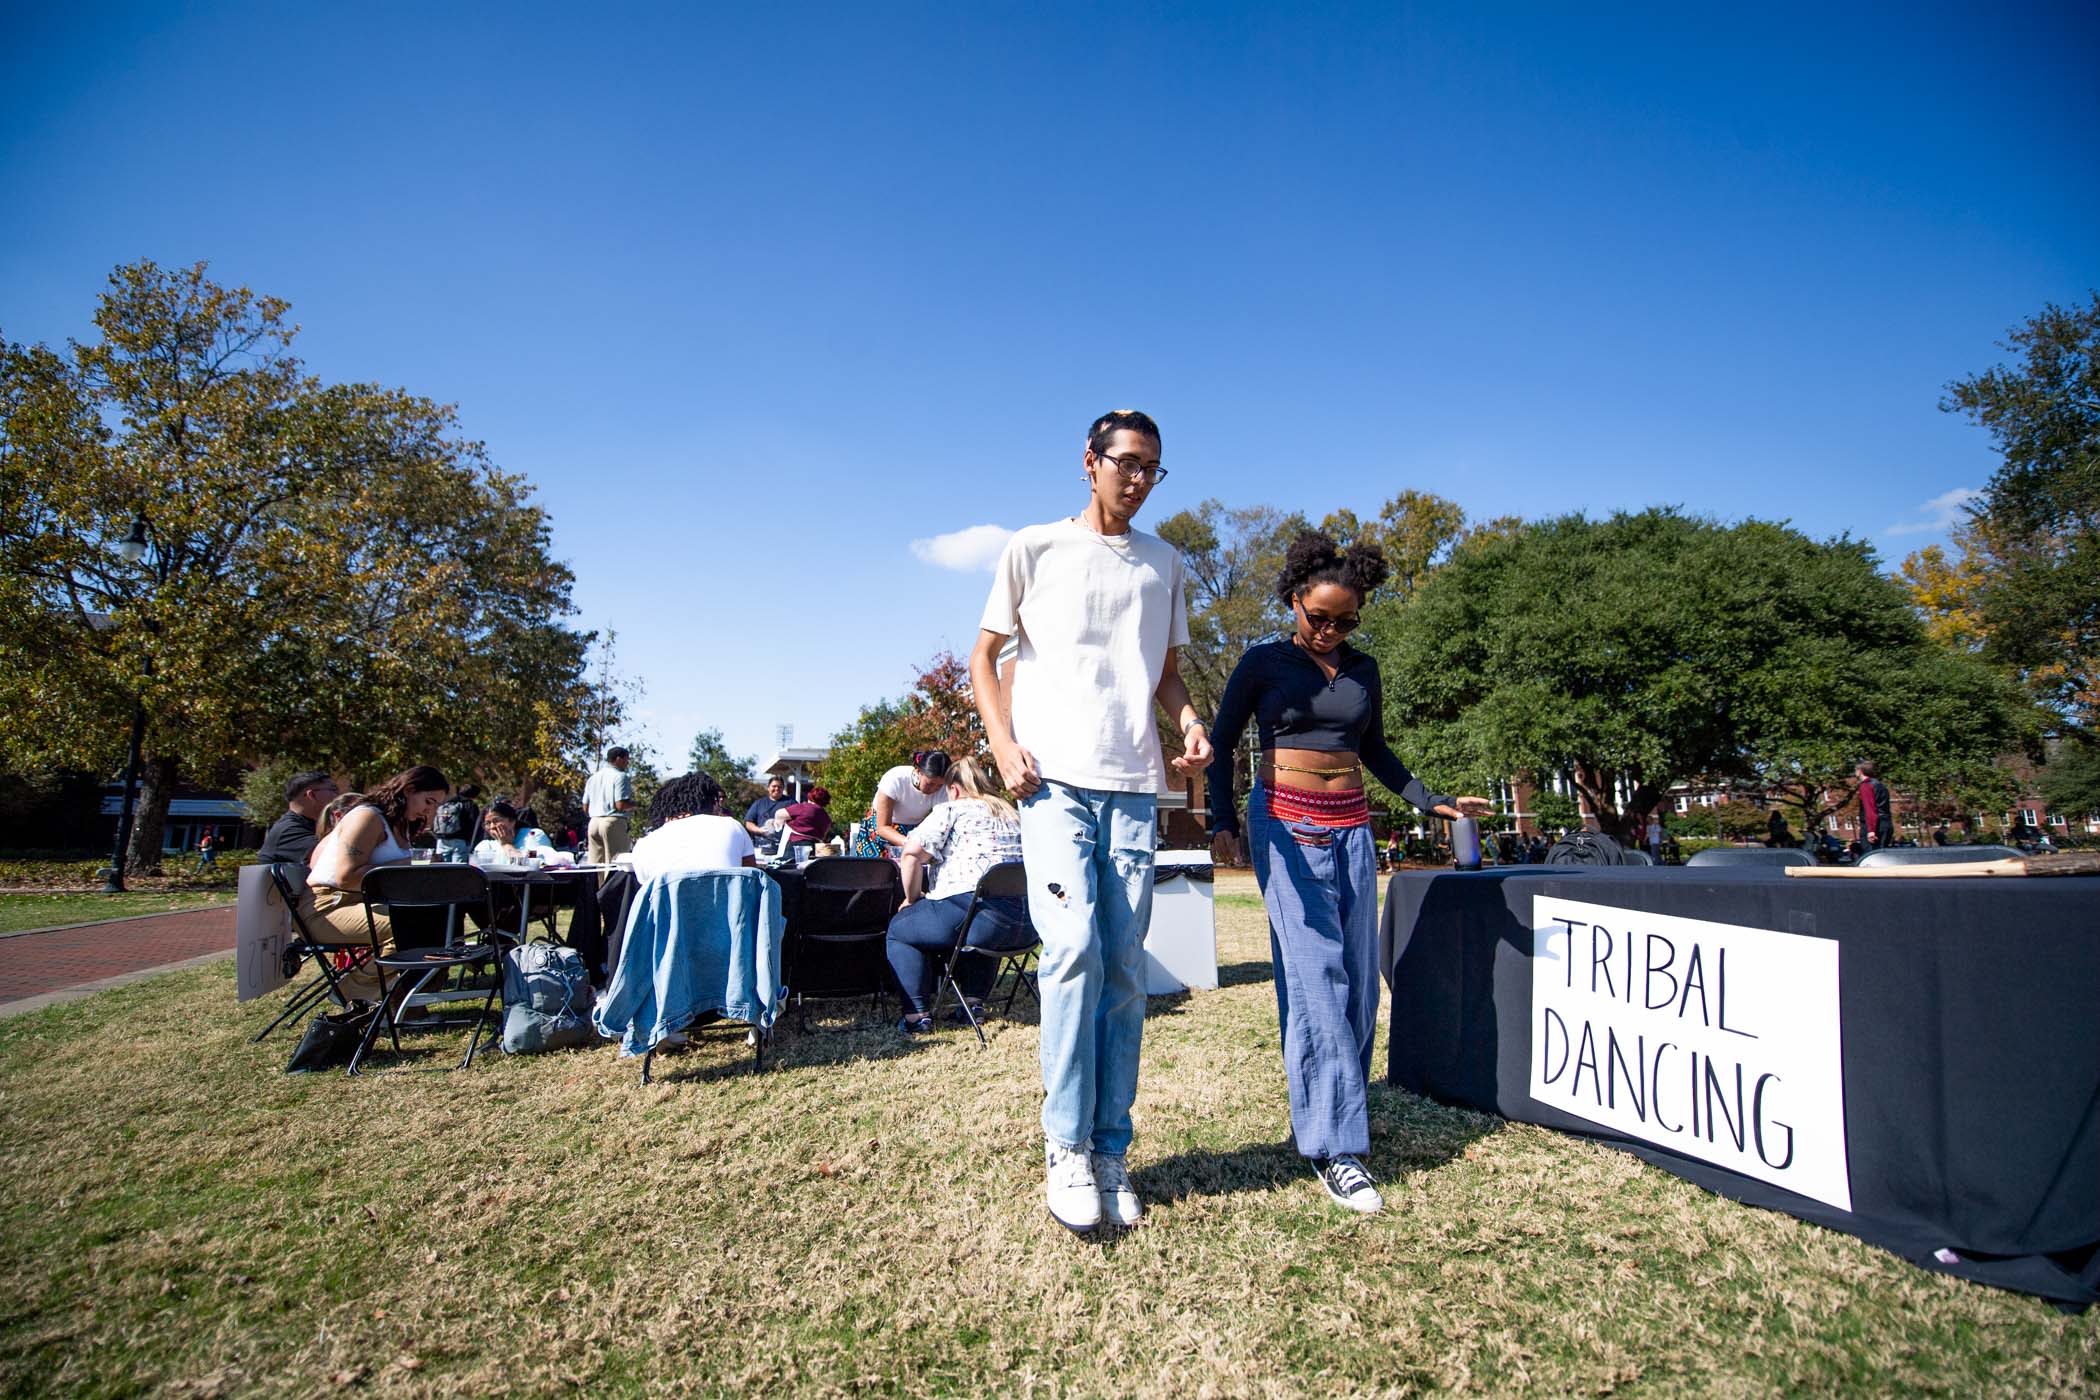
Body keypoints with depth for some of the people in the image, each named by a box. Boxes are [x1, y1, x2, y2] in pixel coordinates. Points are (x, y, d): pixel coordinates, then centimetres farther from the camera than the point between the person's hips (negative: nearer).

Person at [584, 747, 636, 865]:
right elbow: (621, 805, -16)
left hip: (593, 822, 7)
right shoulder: (620, 776, -6)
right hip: (614, 822, -7)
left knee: (594, 865, 6)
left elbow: (585, 808, 16)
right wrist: (634, 804, 3)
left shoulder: (593, 778, 16)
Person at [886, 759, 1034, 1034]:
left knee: (899, 927, 15)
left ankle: (917, 1014, 7)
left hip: (978, 912, -7)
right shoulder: (1014, 813, 24)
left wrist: (911, 900, 10)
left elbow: (912, 854, -5)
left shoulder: (952, 810, 6)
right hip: (1028, 926, 7)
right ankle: (973, 1001, 28)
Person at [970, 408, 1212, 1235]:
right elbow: (984, 655, 9)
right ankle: (1065, 1147, 1)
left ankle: (1109, 1152, 16)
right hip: (1055, 779, -3)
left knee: (1125, 971, 4)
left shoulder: (1164, 565, 16)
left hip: (1134, 787, 4)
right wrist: (1002, 742, -6)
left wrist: (1189, 720, 0)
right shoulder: (1035, 549, 6)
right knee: (1074, 949, -16)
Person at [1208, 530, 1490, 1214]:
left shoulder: (1363, 669, 14)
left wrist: (1433, 803, 14)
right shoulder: (1264, 660, 1)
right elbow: (1222, 742, 2)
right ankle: (1334, 1145, -7)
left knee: (1359, 979, 5)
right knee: (1315, 976, -11)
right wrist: (1223, 822, -9)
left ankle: (1339, 1106, 22)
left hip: (1352, 828, 5)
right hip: (1286, 823, -5)